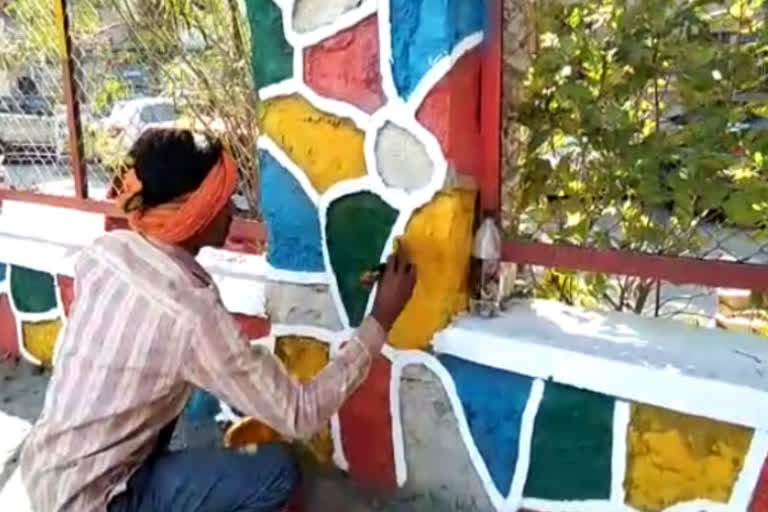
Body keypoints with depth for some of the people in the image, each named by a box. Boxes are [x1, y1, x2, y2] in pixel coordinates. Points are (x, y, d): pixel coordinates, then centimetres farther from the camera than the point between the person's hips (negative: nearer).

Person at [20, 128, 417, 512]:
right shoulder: (192, 317, -29)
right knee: (277, 471, -6)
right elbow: (301, 417, -22)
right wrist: (379, 322, -16)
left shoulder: (104, 252, -8)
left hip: (42, 469, 7)